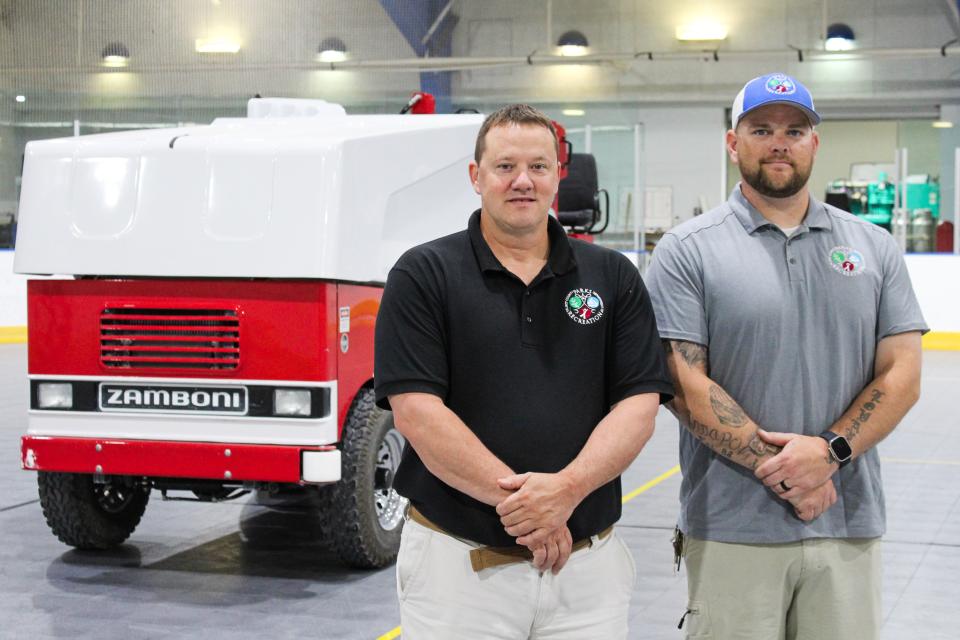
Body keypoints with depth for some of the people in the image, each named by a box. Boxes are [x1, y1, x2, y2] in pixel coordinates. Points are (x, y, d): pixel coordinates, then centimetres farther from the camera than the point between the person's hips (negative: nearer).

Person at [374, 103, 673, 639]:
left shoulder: (614, 277, 7)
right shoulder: (423, 275, -1)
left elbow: (639, 407, 0)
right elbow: (417, 413, -10)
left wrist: (566, 489, -17)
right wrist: (517, 500, -16)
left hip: (589, 563, 2)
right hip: (458, 561, -2)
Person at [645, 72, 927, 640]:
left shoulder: (874, 247, 10)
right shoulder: (688, 250, 0)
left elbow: (902, 376, 5)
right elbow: (686, 386, -7)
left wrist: (830, 451, -11)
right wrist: (780, 472, -12)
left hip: (851, 527, 3)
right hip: (731, 530, -3)